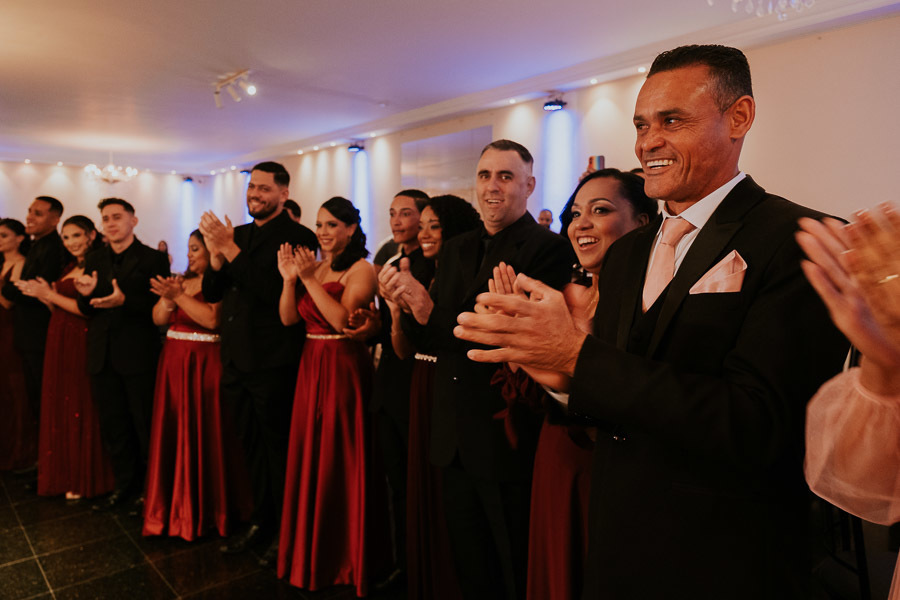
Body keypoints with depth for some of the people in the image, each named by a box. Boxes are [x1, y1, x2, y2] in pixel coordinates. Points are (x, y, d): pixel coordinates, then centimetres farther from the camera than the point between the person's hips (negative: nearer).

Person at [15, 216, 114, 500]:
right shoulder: (69, 268, 15)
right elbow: (61, 309, 14)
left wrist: (51, 295, -14)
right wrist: (41, 294, -1)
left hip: (80, 346, -9)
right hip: (60, 343, 9)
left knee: (80, 410, 2)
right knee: (60, 408, 16)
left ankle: (84, 480, 18)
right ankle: (67, 473, 31)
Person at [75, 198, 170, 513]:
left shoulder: (153, 259, -4)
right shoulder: (94, 259, 12)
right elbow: (86, 310, 10)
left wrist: (125, 300, -26)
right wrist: (86, 294, -11)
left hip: (139, 354, -6)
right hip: (103, 355, 6)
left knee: (145, 424, 4)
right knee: (112, 426, 14)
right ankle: (125, 486, 28)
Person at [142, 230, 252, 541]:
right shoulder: (182, 280, 14)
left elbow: (212, 319, -21)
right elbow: (158, 319, 11)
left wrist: (179, 296, -17)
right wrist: (167, 298, -7)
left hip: (204, 365, -7)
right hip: (173, 363, 7)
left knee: (203, 435, 0)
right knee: (171, 434, 11)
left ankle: (204, 512, 16)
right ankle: (174, 507, 27)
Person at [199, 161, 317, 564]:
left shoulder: (298, 237, -11)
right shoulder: (238, 234, 12)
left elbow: (275, 292, -24)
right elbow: (211, 293, 8)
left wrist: (231, 249, -22)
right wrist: (216, 254, -10)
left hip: (273, 364, -7)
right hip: (235, 360, 8)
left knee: (278, 448, 6)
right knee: (251, 446, 19)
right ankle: (262, 522, 37)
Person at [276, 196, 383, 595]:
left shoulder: (361, 269, -9)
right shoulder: (313, 266, 11)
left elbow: (343, 321, -21)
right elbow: (288, 319, 3)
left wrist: (310, 279, -20)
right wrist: (290, 278, -10)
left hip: (344, 370, -7)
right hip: (311, 367, 7)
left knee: (339, 461, 3)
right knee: (308, 457, 15)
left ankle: (342, 555, 24)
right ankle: (310, 551, 35)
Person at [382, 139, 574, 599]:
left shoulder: (550, 250, -13)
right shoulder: (456, 250, 9)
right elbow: (430, 342, 8)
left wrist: (433, 312, -26)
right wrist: (408, 306, -12)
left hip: (510, 441, -6)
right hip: (455, 442, 6)